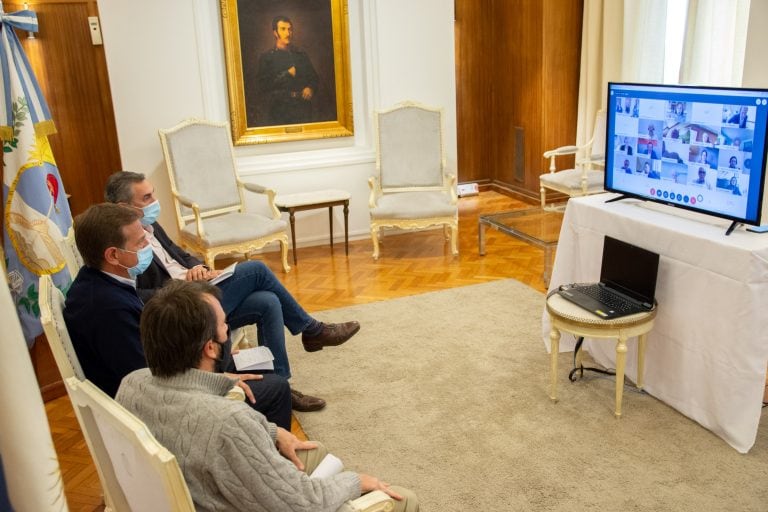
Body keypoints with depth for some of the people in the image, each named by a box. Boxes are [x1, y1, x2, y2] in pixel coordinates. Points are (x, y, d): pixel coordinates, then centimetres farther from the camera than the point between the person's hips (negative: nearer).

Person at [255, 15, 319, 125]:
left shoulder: (301, 55, 17)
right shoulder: (266, 57, 6)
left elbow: (314, 78, 22)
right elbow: (261, 86, -4)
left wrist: (310, 88, -1)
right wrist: (287, 74, -6)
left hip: (303, 109, 3)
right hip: (279, 111, -3)